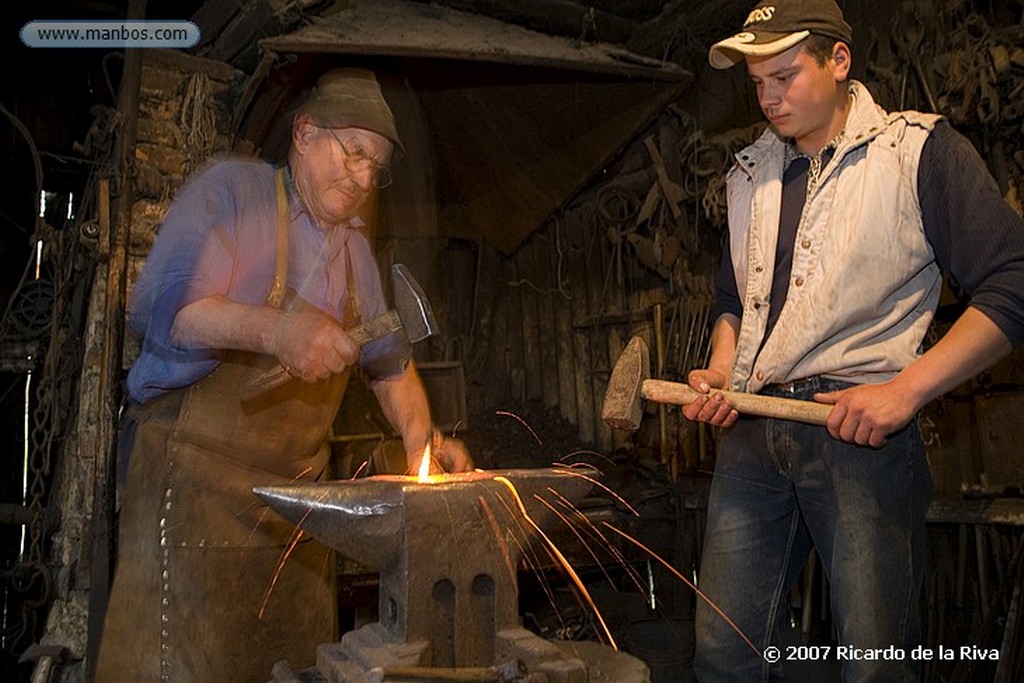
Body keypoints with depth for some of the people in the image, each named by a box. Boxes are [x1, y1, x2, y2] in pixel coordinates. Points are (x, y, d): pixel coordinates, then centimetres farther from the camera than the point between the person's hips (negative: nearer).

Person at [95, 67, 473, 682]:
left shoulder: (355, 246, 12)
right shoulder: (230, 190, -7)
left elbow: (388, 357, 16)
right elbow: (159, 306, -18)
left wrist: (420, 436, 0)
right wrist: (272, 329, -33)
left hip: (302, 483, 6)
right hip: (198, 469, -6)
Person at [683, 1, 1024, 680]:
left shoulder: (919, 149, 0)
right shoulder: (751, 173, 17)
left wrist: (906, 390, -15)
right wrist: (721, 374, 8)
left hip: (861, 427, -4)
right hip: (751, 428, 5)